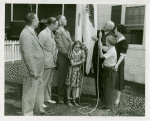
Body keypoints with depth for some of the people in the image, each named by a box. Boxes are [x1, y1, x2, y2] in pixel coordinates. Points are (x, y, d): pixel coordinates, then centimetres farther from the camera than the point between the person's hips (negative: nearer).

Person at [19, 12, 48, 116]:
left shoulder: (31, 33, 11)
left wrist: (37, 70, 15)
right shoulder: (26, 34, -20)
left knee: (39, 88, 22)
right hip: (33, 70, -10)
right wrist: (34, 71, -22)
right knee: (30, 91, 3)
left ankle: (38, 108, 39)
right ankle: (28, 113, 19)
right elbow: (28, 55, -24)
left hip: (37, 69, 10)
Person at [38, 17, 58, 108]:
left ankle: (48, 98, 32)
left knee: (50, 82, 18)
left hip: (52, 62, 9)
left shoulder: (52, 34, 14)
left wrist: (55, 58, 14)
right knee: (43, 82, -1)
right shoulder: (43, 34, -14)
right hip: (46, 63, -9)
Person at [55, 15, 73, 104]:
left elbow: (71, 43, 18)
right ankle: (61, 97, 13)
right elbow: (60, 47, -14)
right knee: (62, 78, 2)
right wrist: (68, 55, -15)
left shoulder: (67, 32, 20)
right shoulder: (58, 32, -8)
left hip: (69, 58, 7)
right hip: (63, 58, -7)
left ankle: (67, 95, 23)